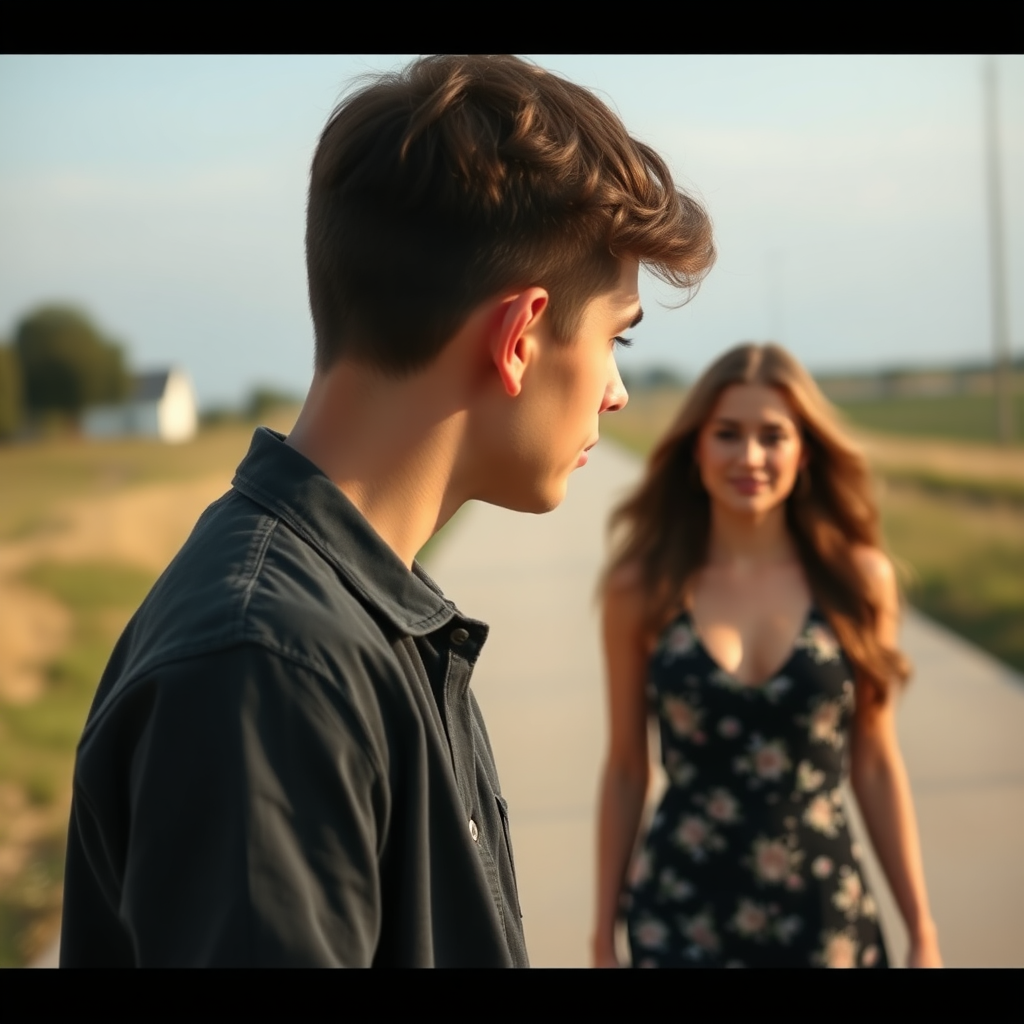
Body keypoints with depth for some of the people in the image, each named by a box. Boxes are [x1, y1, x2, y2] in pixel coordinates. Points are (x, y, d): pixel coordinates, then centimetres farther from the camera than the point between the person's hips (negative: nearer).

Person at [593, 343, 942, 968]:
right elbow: (626, 769, 2)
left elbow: (876, 765, 2)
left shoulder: (859, 578, -3)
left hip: (829, 921, 1)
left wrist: (923, 932, 4)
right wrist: (605, 937, 5)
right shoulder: (641, 587, -5)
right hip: (681, 922, -1)